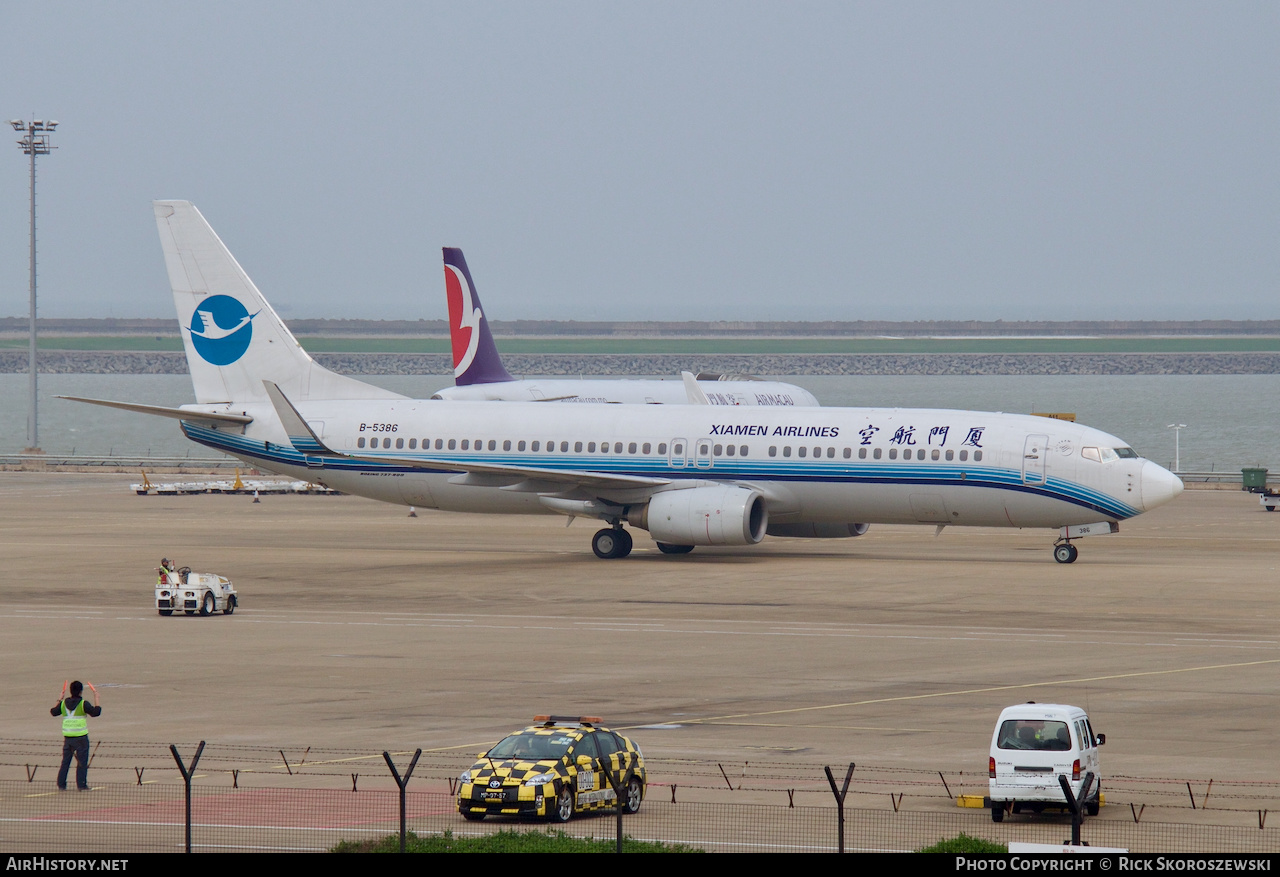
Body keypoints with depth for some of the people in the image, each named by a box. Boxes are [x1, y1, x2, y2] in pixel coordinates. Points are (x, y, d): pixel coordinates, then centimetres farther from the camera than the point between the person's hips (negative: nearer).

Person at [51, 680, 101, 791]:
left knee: (65, 762, 11)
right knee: (82, 762, 2)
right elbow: (96, 712, -13)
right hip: (80, 737, -4)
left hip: (67, 737, 4)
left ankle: (61, 784, 9)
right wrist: (96, 699, -4)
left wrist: (59, 700, 27)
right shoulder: (82, 704, -11)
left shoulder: (64, 703, 3)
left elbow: (53, 712, 17)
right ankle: (81, 784, 0)